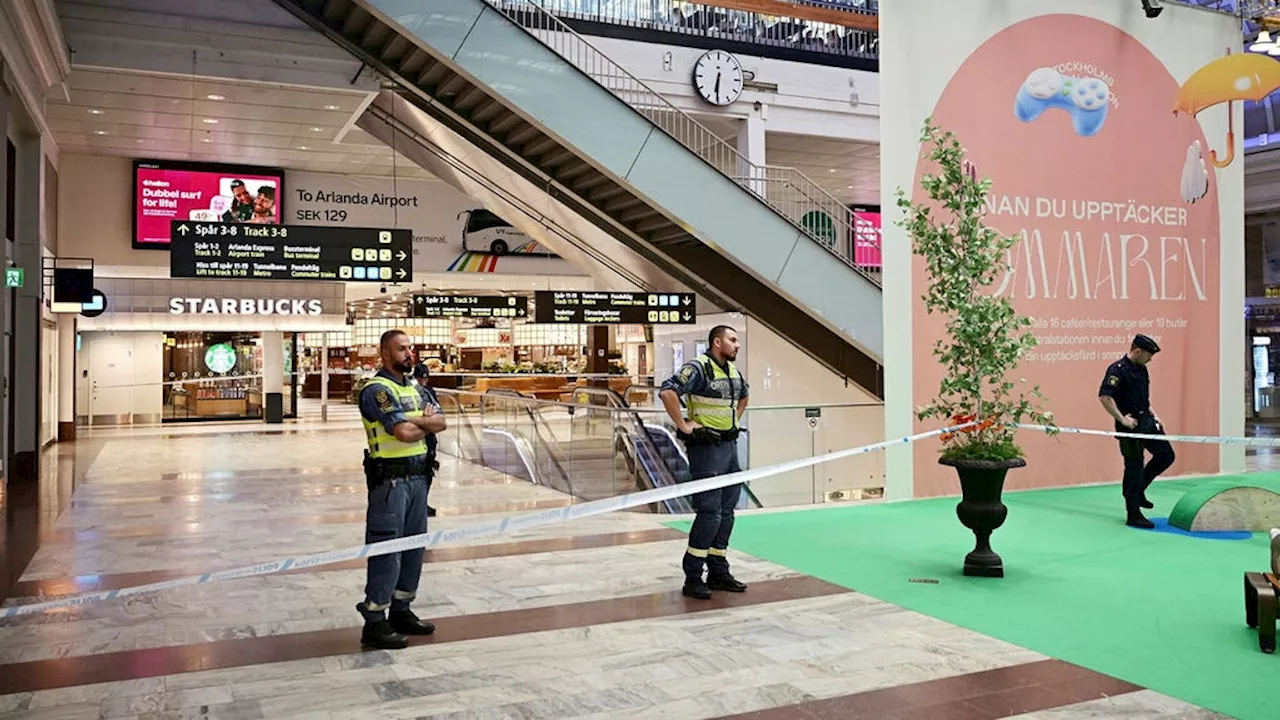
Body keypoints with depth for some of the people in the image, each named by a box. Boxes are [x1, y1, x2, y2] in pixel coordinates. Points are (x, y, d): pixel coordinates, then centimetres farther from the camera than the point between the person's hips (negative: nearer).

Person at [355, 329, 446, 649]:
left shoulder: (413, 388, 16)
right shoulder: (376, 390, -12)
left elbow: (440, 422, 6)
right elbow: (404, 433, -21)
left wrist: (416, 420, -12)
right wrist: (426, 423, -2)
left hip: (418, 475, 9)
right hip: (390, 477, -9)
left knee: (414, 546, 14)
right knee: (387, 550, -6)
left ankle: (401, 610, 27)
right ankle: (374, 623, 2)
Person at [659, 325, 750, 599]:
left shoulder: (733, 371, 14)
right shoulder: (698, 367, -13)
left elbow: (743, 395, 35)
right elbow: (667, 392, -26)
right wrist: (684, 426, -22)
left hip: (730, 445, 9)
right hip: (706, 446, -9)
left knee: (726, 512, 11)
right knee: (710, 512, -10)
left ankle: (718, 573, 20)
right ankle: (692, 578, -1)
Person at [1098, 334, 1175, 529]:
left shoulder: (1141, 369, 12)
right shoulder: (1118, 369, -17)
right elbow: (1104, 396, -26)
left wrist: (1153, 416, 14)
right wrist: (1122, 419, -24)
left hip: (1146, 421, 9)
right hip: (1131, 424, -9)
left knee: (1166, 455, 11)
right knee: (1134, 467, -3)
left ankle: (1139, 490, 26)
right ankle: (1133, 516, 6)